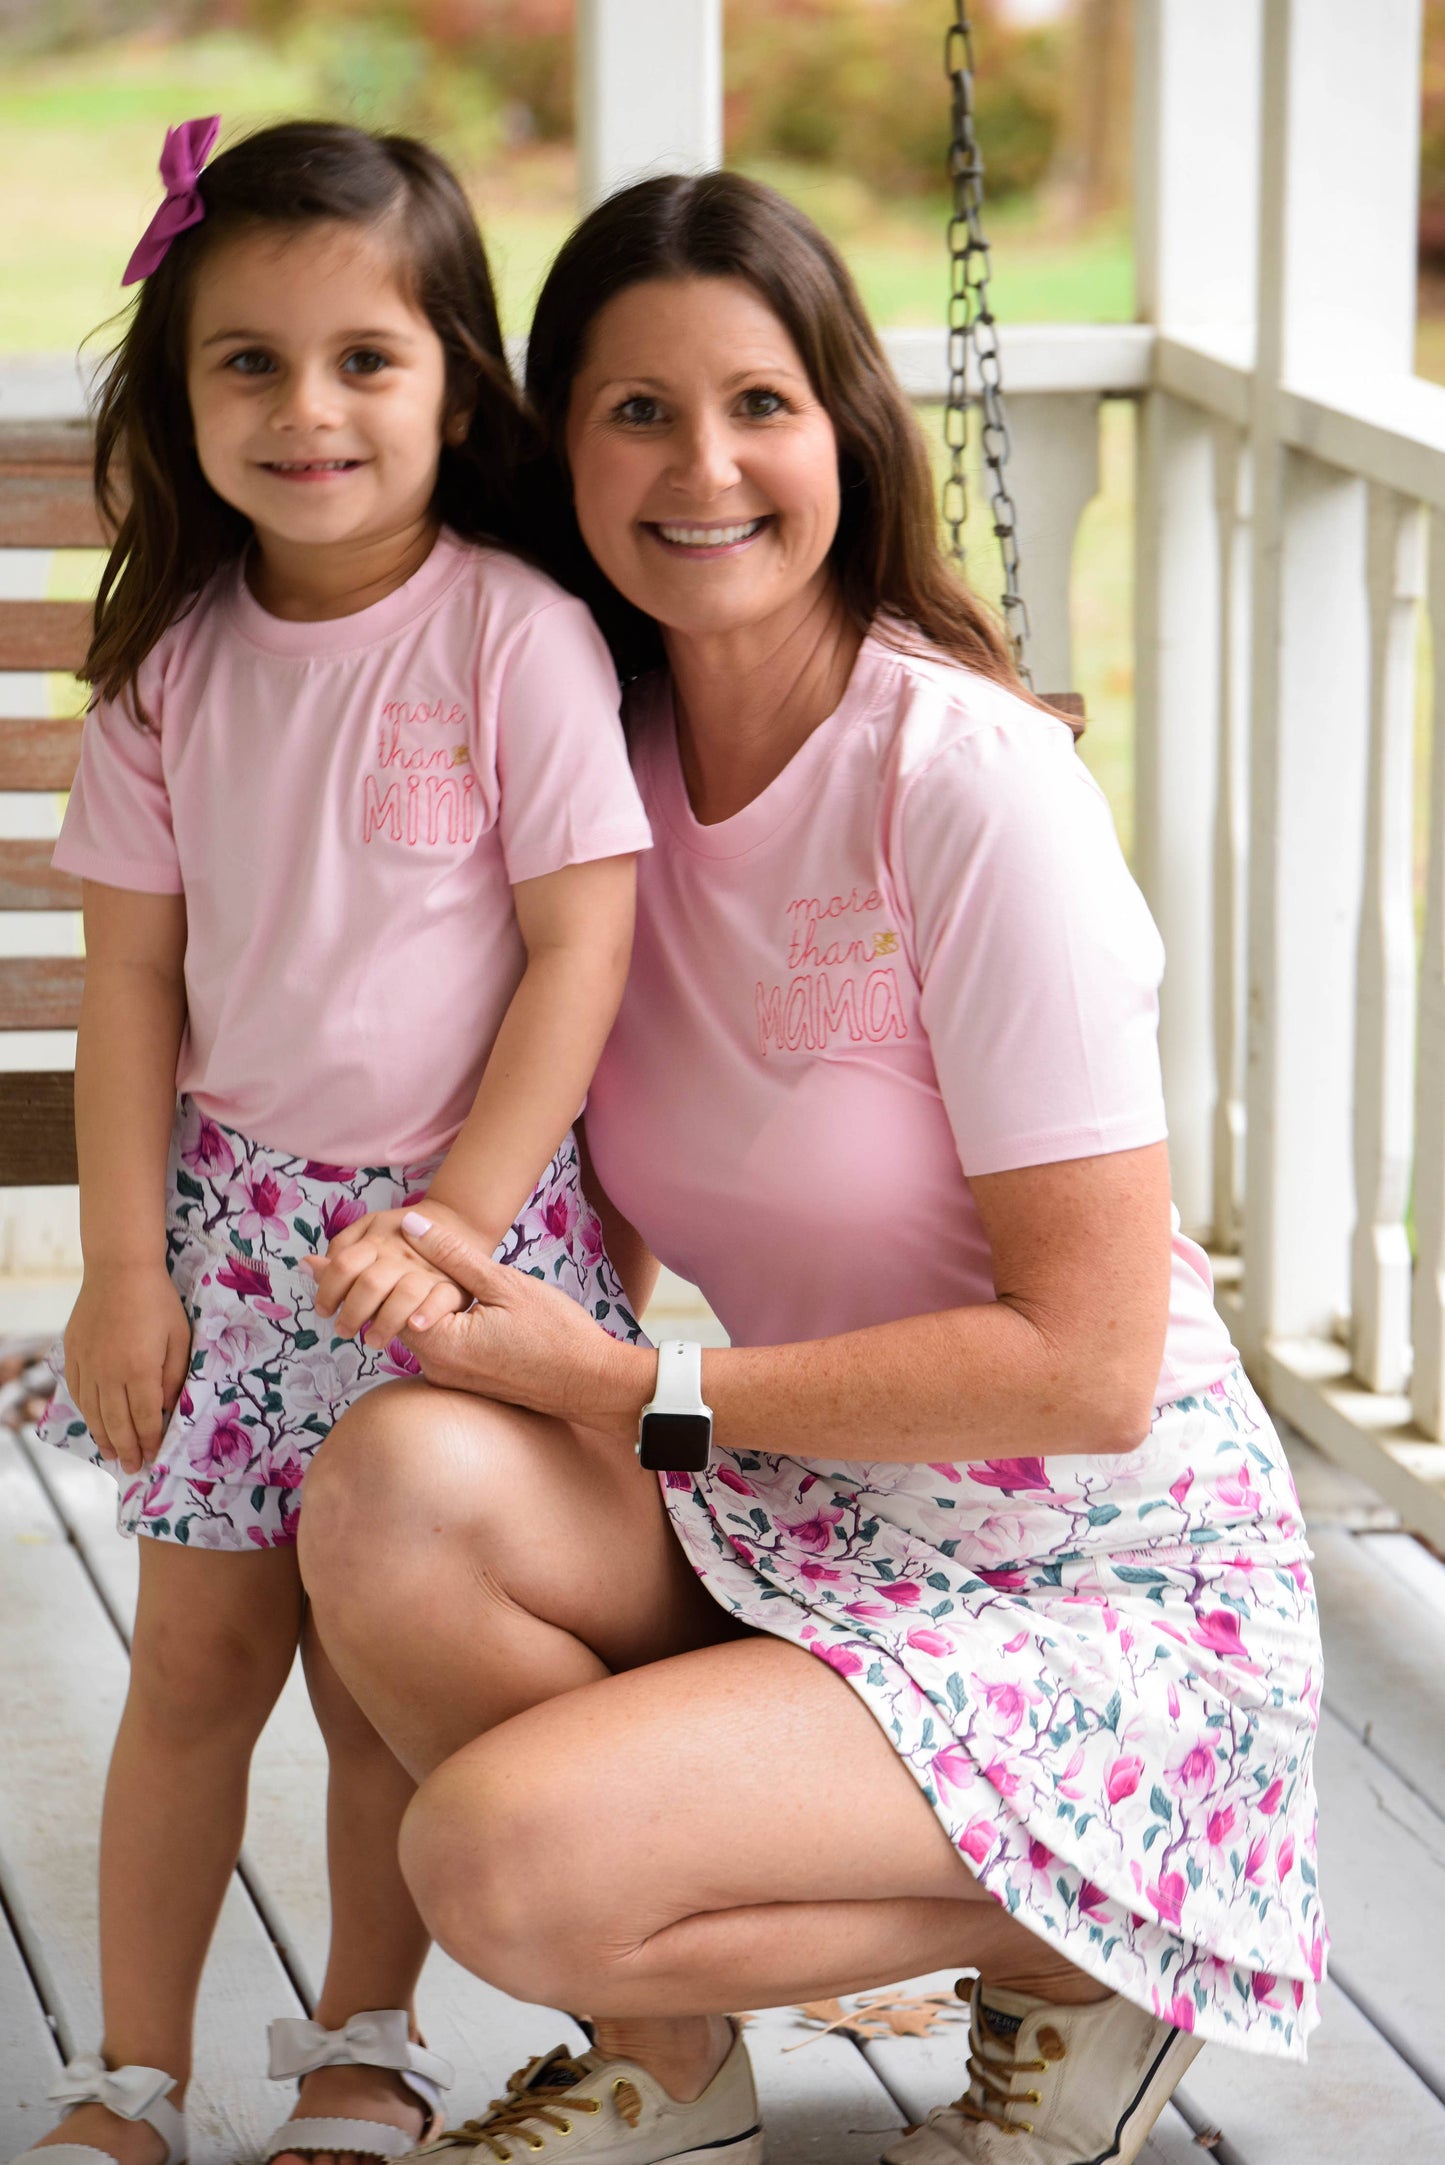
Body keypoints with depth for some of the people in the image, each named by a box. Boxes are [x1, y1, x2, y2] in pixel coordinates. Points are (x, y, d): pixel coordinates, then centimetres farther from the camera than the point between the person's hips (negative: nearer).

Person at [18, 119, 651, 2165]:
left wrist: (452, 1223, -15)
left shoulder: (517, 637, -11)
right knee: (199, 1656, 6)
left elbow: (582, 946, -11)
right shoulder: (177, 657, 1)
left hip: (461, 1224, -3)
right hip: (230, 1211, 3)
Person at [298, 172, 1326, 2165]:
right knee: (394, 1484, -23)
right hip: (789, 1522, 6)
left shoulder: (968, 777, -19)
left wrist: (634, 1386, -18)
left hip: (1094, 1579, -6)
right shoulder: (612, 748, 2)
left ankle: (1075, 1949, 1)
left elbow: (1091, 1362, -19)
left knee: (503, 1859, -26)